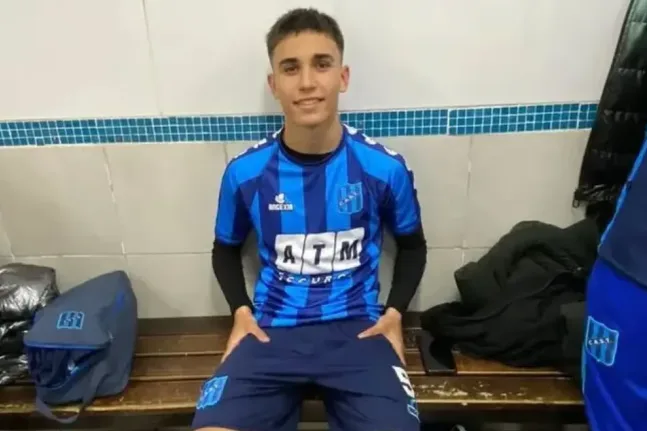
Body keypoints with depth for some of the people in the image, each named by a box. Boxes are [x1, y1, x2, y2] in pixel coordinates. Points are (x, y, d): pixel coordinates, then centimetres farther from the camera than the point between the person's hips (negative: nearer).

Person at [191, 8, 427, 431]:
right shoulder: (245, 172, -5)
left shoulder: (385, 168, -7)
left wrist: (394, 313, -1)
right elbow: (226, 249, 13)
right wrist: (241, 311, -1)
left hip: (357, 329, 0)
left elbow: (412, 246, 11)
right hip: (271, 330, 1)